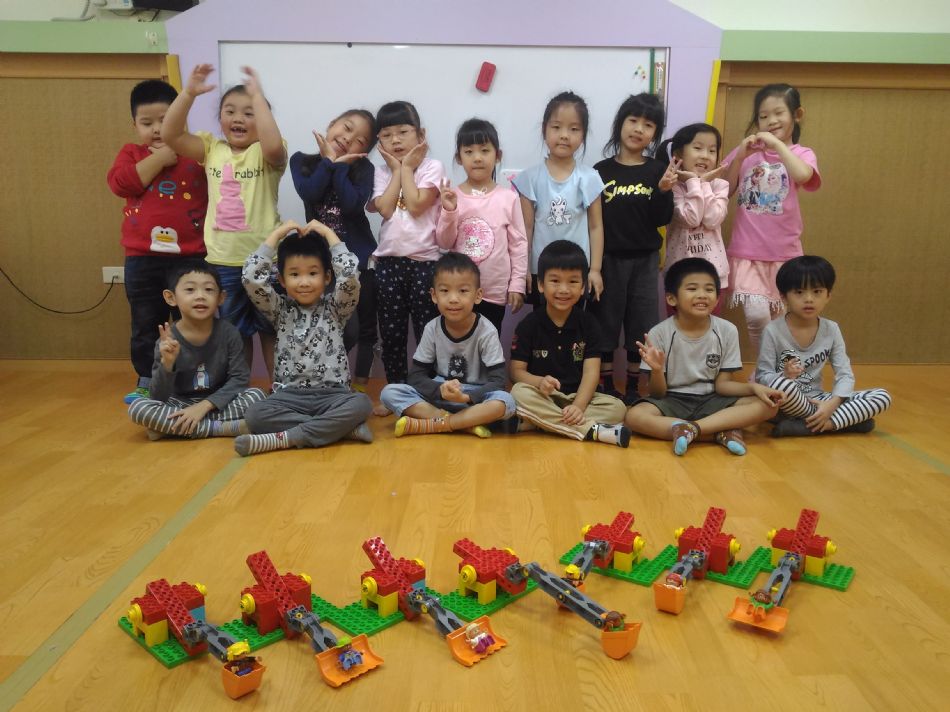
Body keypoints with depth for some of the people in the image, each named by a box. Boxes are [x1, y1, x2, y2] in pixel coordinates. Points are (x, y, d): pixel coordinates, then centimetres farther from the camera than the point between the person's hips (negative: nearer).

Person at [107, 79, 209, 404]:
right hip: (142, 259, 2)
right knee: (145, 325, 12)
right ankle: (147, 382, 26)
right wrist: (159, 159, -11)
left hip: (190, 257, -2)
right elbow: (120, 183, -11)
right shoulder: (131, 154, 8)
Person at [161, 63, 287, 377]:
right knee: (233, 334, 16)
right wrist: (189, 92, -11)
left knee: (271, 330, 10)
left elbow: (274, 145, -29)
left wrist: (257, 95, -24)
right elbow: (170, 134, -3)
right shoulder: (212, 148, 7)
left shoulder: (265, 153, -5)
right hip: (222, 262, 4)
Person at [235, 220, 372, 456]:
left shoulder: (335, 308, 6)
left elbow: (350, 275, -13)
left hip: (332, 394, -1)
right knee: (255, 415, -30)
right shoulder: (280, 310, 9)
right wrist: (277, 234, 0)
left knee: (361, 404, -33)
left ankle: (283, 438, -29)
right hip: (290, 396, 1)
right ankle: (343, 427, -27)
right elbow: (251, 277, -6)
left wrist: (327, 233, -1)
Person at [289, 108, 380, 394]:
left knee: (366, 325, 9)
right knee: (344, 328, -5)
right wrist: (328, 160, -11)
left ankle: (360, 383, 26)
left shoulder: (362, 168, -2)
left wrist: (339, 164, -13)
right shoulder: (302, 161, 2)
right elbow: (309, 193, -17)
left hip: (360, 258, 1)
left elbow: (352, 204, -19)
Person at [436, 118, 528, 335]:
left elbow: (518, 243, -1)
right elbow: (444, 243, -2)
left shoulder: (508, 198, -5)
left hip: (495, 291, -1)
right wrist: (449, 212, -18)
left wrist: (517, 284, -3)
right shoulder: (452, 196, -2)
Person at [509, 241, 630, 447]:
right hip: (542, 397, -1)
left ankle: (540, 423, -27)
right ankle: (592, 430, -32)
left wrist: (578, 406, -26)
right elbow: (517, 370, -4)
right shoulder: (528, 325, -1)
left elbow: (591, 372, -8)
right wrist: (539, 382, -28)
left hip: (578, 397, 2)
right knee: (519, 393, -33)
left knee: (617, 408, -23)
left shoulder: (588, 324, 1)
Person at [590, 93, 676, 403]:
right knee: (605, 322, 6)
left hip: (645, 260, 1)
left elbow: (663, 219, -2)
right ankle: (606, 387, 21)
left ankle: (633, 388, 23)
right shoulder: (601, 170, -1)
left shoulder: (658, 170, 2)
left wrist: (664, 190, -19)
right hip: (609, 258, -1)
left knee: (641, 325, 8)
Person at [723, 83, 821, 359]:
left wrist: (777, 143, -16)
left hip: (784, 253, 0)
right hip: (746, 251, 0)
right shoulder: (746, 151, 6)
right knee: (757, 315, -16)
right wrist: (740, 156, -9)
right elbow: (725, 191, 1)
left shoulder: (802, 154, 1)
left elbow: (802, 176, -23)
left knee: (778, 320, 9)